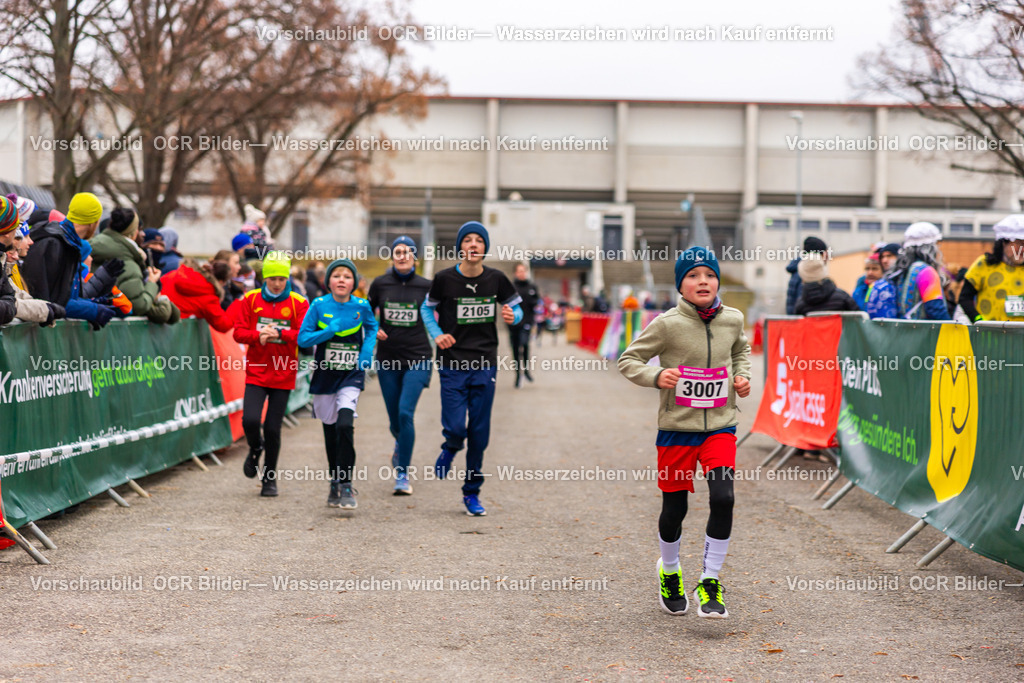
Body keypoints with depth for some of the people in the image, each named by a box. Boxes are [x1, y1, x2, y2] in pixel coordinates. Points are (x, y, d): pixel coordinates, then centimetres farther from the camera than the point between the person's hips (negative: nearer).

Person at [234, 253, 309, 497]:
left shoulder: (298, 303, -1)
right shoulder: (250, 300, 4)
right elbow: (239, 332, 1)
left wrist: (279, 334, -22)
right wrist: (258, 336, -18)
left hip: (283, 374, -1)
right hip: (256, 371, 1)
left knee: (273, 428, 1)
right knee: (250, 420, -15)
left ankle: (269, 478, 19)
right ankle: (255, 449, 21)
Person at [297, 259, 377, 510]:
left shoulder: (362, 306, -3)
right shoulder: (319, 306, -6)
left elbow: (372, 328, 17)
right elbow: (303, 338, -8)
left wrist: (368, 350, 0)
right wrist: (331, 329, -20)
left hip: (351, 376, -1)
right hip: (324, 376, 2)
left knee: (345, 425, -20)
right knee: (330, 430, 11)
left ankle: (346, 485, -14)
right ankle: (335, 483, 29)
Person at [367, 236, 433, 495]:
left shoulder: (426, 286, -2)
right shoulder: (380, 284, 2)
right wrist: (373, 330, -3)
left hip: (417, 359, -2)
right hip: (387, 359, 2)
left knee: (405, 412, -18)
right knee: (394, 421, 9)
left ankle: (402, 473, -9)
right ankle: (401, 445, 47)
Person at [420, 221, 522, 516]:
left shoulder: (495, 279, -1)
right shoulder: (445, 279, -5)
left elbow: (515, 306, 12)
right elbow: (427, 308, 10)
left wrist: (513, 316, -12)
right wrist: (437, 334, -7)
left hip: (485, 365, 2)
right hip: (452, 365, -2)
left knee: (479, 432, 3)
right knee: (455, 428, -11)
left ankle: (472, 493, 18)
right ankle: (450, 450, 28)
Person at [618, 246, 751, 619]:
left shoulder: (732, 320, 2)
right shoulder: (667, 324, -10)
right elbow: (628, 360, -4)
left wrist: (742, 376, 7)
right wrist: (656, 375, -21)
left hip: (720, 427, 2)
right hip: (677, 427, -2)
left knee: (723, 498, -15)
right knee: (674, 509, 6)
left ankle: (710, 582, -2)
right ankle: (669, 571, 35)